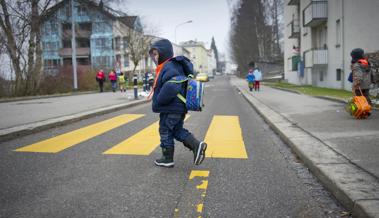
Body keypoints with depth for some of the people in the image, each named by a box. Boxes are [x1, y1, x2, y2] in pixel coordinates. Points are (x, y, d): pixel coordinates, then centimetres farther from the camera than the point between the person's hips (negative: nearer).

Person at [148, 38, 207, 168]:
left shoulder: (169, 67, -20)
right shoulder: (174, 65, 13)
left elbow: (171, 86, -36)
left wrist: (158, 101, -24)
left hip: (170, 109, -10)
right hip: (179, 107, 10)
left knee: (165, 132, 5)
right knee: (177, 130, 20)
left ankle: (167, 159, 17)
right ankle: (196, 145, 7)